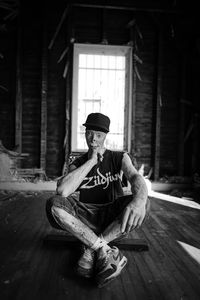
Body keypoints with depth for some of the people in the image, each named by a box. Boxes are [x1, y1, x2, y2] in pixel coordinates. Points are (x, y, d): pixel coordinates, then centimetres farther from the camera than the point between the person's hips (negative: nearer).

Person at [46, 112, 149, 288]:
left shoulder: (119, 157, 3)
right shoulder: (78, 164, 4)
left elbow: (135, 177, -19)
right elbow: (62, 191, -17)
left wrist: (139, 200, -44)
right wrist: (91, 161, -15)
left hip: (113, 219, 0)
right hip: (86, 218, 1)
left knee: (140, 203, -30)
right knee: (54, 204, -26)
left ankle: (90, 248, -21)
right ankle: (106, 252, -25)